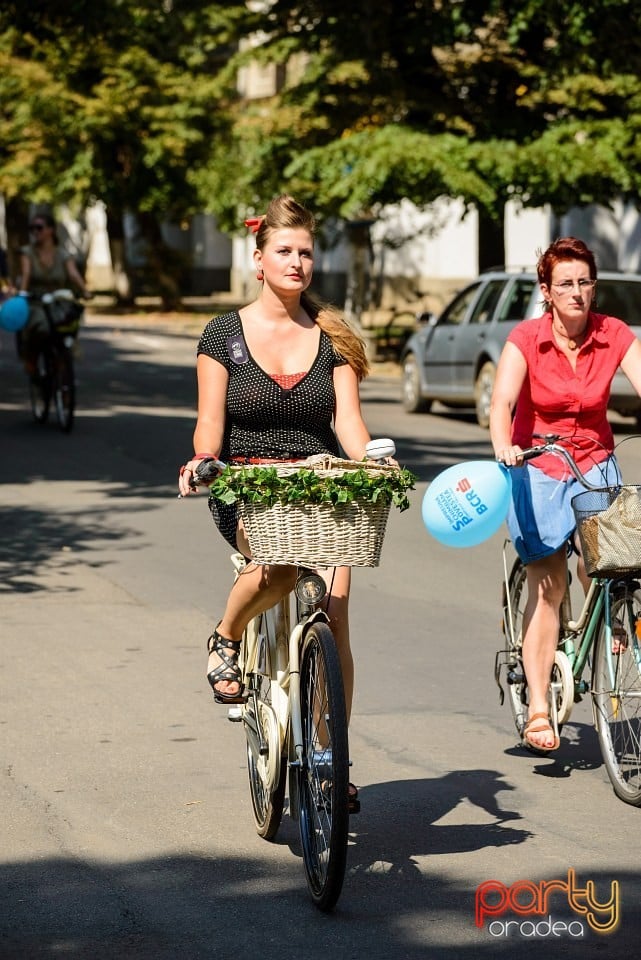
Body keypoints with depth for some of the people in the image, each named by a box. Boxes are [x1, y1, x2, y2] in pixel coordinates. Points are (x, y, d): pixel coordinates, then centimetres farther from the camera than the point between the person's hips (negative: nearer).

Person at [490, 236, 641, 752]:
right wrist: (504, 446, -45)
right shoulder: (526, 339, -11)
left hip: (595, 464, 2)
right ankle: (538, 706, -11)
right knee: (547, 584, -11)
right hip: (537, 465, -2)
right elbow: (502, 401, -24)